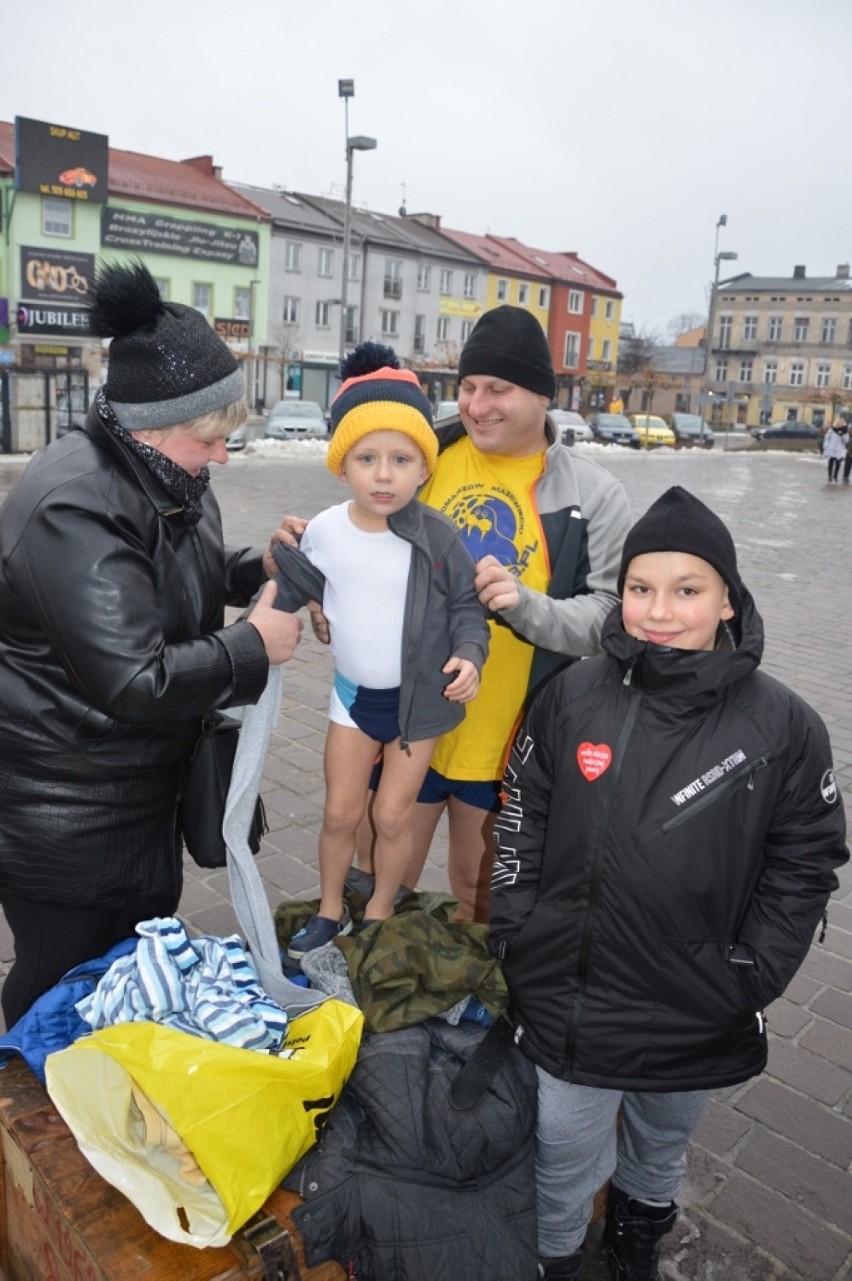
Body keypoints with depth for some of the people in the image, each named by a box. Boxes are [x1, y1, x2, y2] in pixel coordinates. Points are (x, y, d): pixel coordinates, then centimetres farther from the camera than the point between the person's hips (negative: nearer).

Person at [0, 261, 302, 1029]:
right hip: (66, 815, -9)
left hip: (148, 786, 9)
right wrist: (254, 648, -21)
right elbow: (133, 681, -31)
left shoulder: (166, 477, 3)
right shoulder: (73, 508, -28)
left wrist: (259, 568, 0)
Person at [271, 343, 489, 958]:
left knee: (393, 815, 7)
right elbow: (294, 591, 9)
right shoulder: (325, 531, -9)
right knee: (340, 811, 13)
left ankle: (379, 917, 31)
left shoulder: (438, 536, -17)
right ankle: (330, 913, 35)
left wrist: (469, 654, -22)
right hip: (354, 692, 3)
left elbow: (467, 605, -7)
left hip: (419, 696, -2)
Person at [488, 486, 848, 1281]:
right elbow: (521, 820, 0)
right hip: (567, 998, 0)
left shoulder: (783, 727, -14)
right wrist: (515, 936, -1)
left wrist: (749, 979, -9)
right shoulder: (574, 696, -10)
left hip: (698, 1014, 1)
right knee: (563, 1153, 16)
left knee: (664, 1134, 27)